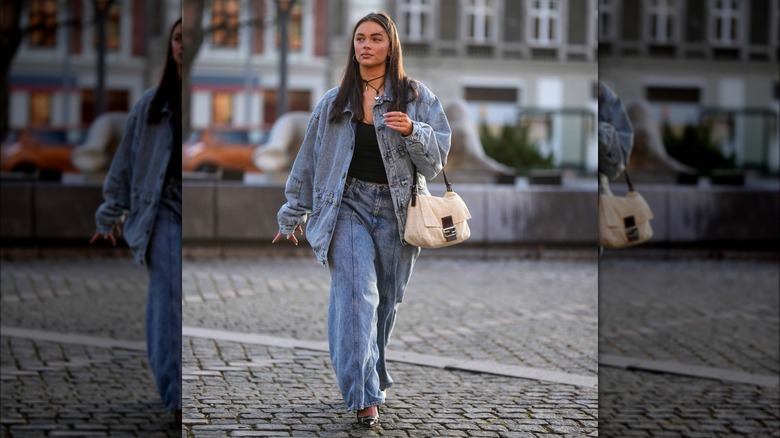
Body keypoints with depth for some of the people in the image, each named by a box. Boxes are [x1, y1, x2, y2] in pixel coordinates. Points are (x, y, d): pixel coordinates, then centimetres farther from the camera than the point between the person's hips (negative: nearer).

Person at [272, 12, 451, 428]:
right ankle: (364, 394, -17)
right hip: (347, 205, -1)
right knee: (356, 292, -15)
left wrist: (411, 131, -18)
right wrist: (292, 215, 19)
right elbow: (308, 159, 16)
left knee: (386, 299, 7)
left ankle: (372, 376, 28)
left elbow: (437, 157, 2)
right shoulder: (333, 102, 10)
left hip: (395, 211, 1)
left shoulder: (416, 97, 6)